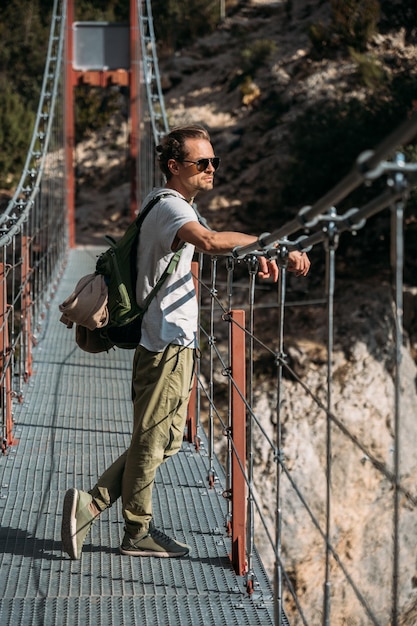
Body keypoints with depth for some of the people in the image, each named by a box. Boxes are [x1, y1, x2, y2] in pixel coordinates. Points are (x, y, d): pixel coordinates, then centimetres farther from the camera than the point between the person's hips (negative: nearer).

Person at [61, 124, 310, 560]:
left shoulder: (182, 208, 18)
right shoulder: (169, 207, -16)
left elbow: (207, 244, 32)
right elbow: (209, 241, -36)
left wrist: (254, 256, 12)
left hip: (178, 342, 10)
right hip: (166, 343, -10)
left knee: (164, 441, 14)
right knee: (152, 441, 0)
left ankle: (91, 504, 15)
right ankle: (138, 534, 10)